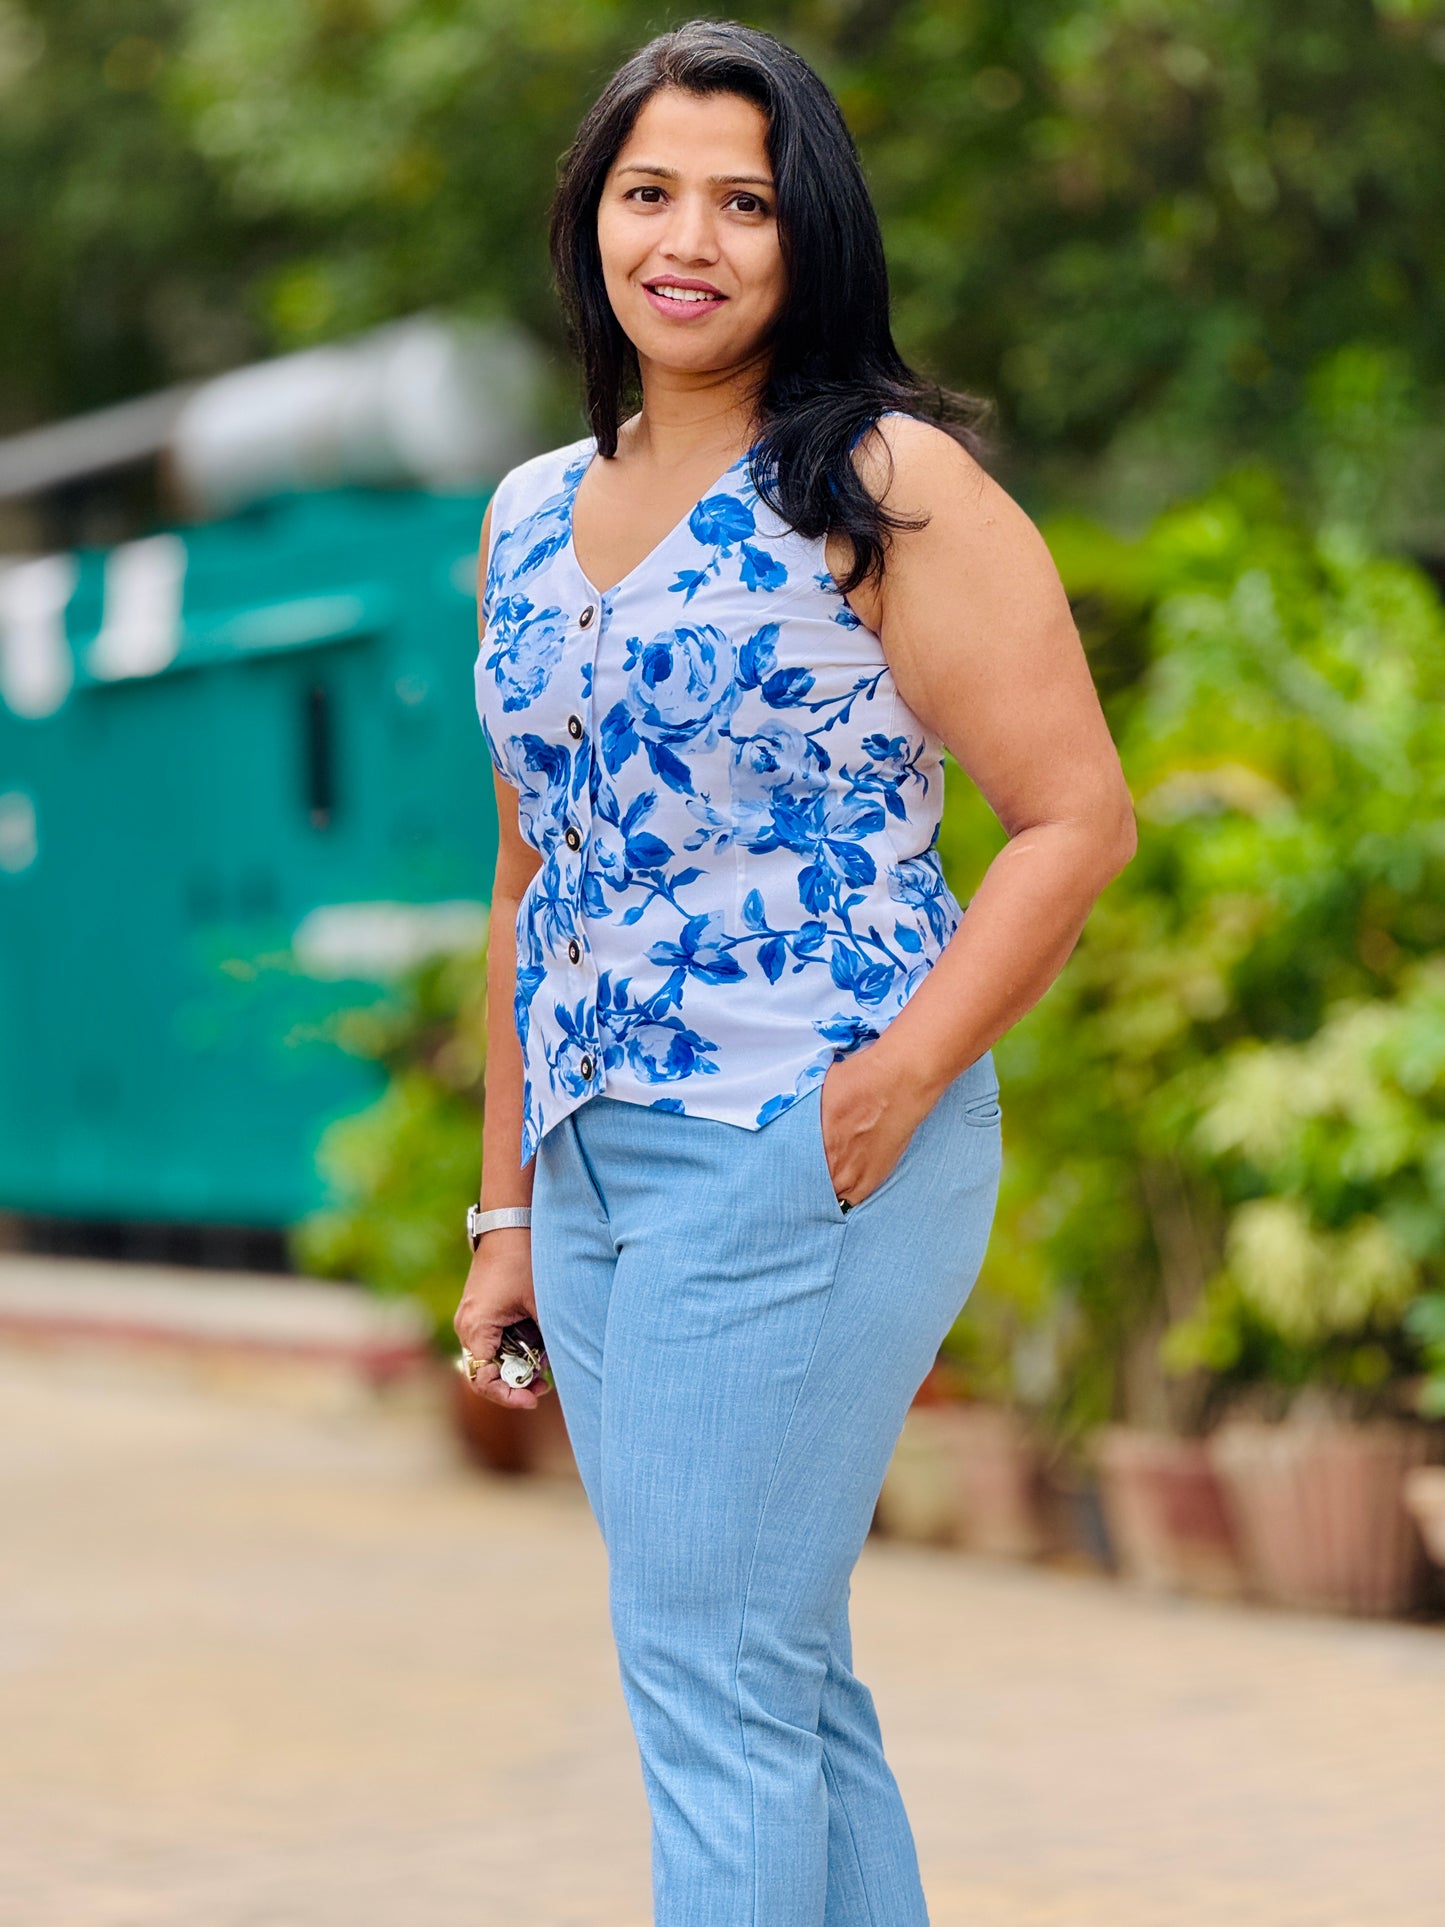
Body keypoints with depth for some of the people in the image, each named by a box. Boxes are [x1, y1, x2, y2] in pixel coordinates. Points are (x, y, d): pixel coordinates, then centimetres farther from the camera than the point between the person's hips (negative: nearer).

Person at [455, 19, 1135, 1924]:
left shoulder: (886, 482, -6)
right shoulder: (531, 515, 13)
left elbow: (1078, 816, -8)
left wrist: (889, 1092, -16)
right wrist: (510, 1209, 18)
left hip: (807, 1159, -7)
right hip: (596, 1166, 7)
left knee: (711, 1676, -6)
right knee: (784, 1688, 11)